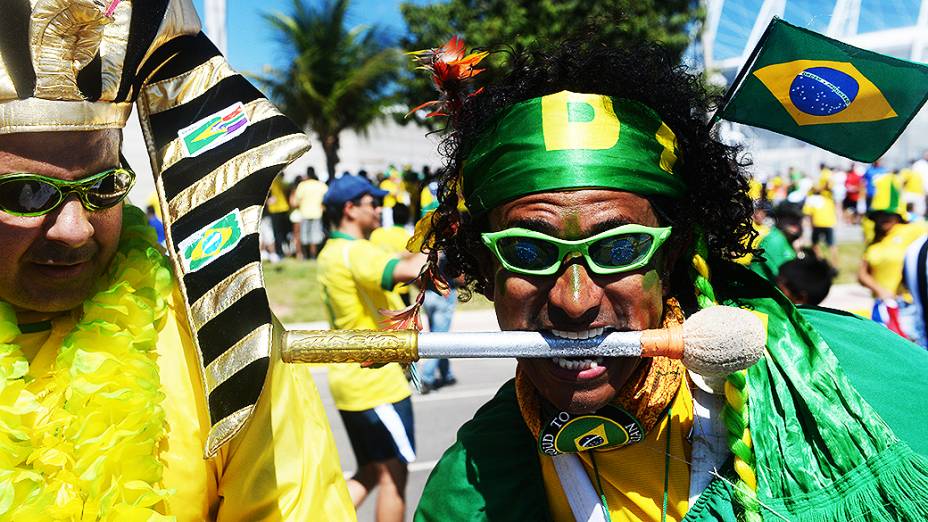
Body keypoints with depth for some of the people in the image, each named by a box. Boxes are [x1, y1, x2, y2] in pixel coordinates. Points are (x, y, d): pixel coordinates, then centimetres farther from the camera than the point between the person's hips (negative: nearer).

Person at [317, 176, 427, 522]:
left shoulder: (332, 253, 13)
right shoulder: (356, 252, -19)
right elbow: (413, 271, -34)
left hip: (350, 381, 10)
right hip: (377, 383, -9)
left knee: (370, 473, 19)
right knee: (393, 474, 4)